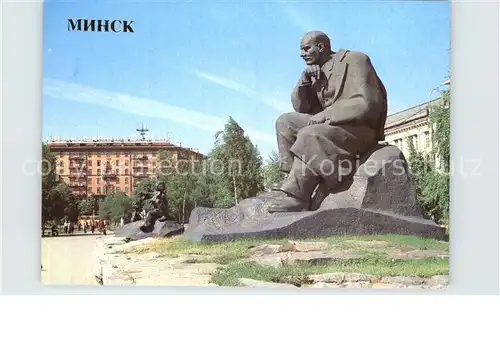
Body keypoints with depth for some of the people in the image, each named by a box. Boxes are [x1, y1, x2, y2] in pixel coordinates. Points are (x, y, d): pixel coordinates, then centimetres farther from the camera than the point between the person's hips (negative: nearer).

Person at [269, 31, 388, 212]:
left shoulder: (354, 60, -7)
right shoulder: (316, 70, 15)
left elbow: (365, 102, -19)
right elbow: (300, 107, 13)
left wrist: (326, 114, -22)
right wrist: (305, 79, -3)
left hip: (360, 127, -8)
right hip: (329, 124, 8)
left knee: (309, 135, -31)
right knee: (285, 122, -1)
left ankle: (297, 196, -27)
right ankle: (293, 177, -11)